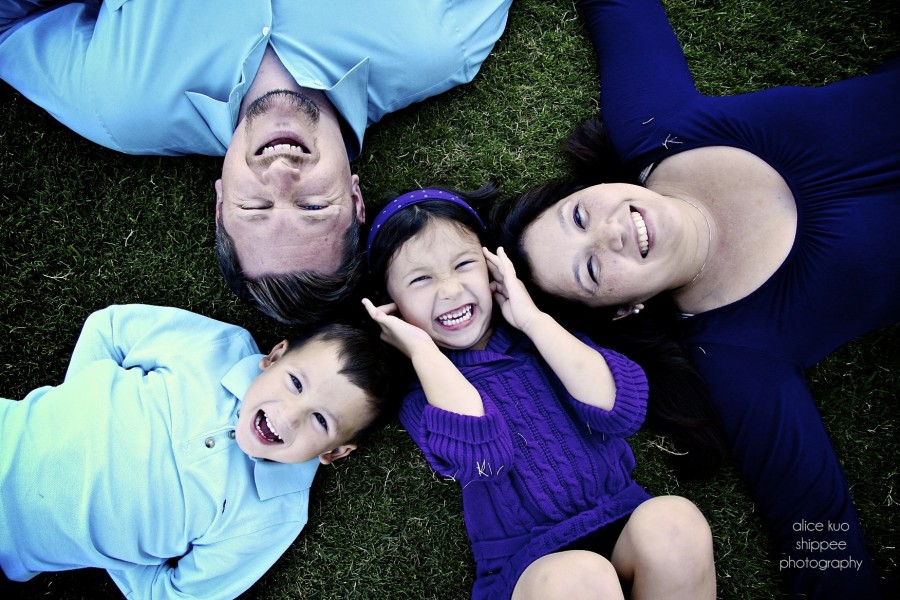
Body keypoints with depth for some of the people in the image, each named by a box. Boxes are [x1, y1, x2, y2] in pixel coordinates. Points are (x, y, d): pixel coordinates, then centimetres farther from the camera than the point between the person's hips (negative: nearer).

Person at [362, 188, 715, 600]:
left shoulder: (540, 334, 6)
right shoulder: (421, 391, -1)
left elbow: (620, 411, -9)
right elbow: (481, 454, -22)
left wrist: (533, 319, -10)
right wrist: (422, 349, -14)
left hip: (622, 518, 4)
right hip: (527, 561, -3)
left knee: (672, 521, -27)